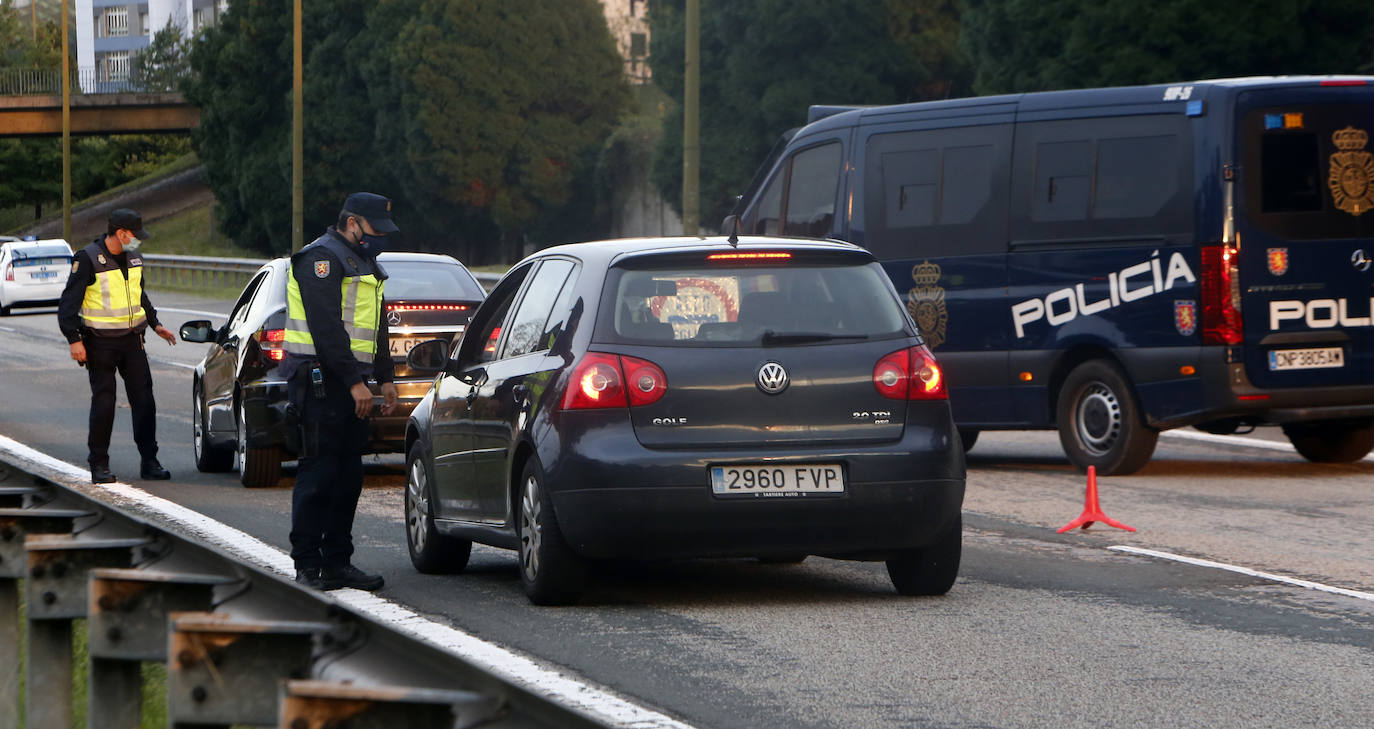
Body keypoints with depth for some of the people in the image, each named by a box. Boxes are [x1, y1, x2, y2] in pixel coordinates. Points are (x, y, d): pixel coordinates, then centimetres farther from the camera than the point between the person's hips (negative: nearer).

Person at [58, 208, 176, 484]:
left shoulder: (133, 258, 10)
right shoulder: (88, 260, -11)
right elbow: (68, 302, -10)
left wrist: (155, 324, 22)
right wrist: (74, 339, -17)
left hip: (132, 339, 6)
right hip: (100, 343, -6)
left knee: (144, 399, 1)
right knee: (103, 402, -4)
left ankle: (149, 461, 8)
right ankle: (99, 465, 6)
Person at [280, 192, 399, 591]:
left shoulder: (364, 263, 21)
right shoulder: (322, 259, -12)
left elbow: (375, 327, 29)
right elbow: (327, 329, -20)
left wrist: (384, 378, 21)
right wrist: (355, 382, -23)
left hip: (351, 384, 10)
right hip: (321, 382, -10)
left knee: (348, 476, 9)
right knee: (319, 475, -9)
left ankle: (337, 563, 13)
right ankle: (308, 567, -7)